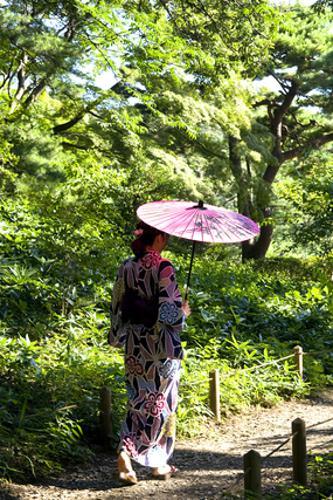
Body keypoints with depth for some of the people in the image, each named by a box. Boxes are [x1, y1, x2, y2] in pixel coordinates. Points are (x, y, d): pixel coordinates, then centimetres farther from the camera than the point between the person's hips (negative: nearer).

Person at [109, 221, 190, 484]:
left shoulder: (127, 267, 1)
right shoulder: (163, 268, -16)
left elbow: (117, 305, 8)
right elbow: (170, 312, -20)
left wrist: (118, 336, 20)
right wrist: (184, 312, 1)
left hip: (135, 344, 5)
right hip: (161, 345, -5)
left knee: (139, 400, 15)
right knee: (161, 401, 9)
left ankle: (126, 452, -1)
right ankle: (158, 462, 17)